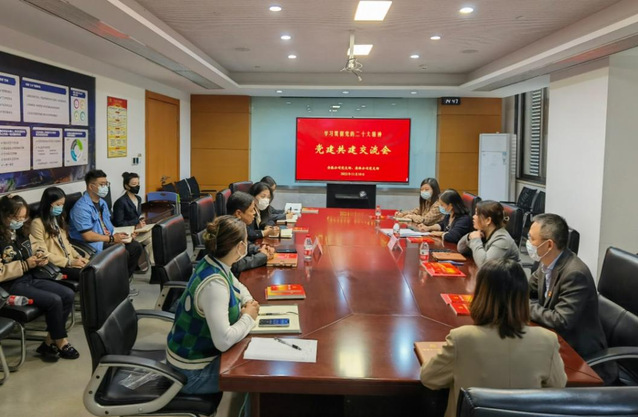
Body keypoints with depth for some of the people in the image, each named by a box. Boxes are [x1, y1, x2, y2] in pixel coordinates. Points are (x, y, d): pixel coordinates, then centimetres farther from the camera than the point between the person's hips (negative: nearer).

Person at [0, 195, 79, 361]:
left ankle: (49, 343, -3)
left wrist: (39, 258, -2)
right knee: (54, 301, -24)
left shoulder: (20, 232, 10)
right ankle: (61, 343, -3)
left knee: (68, 295, -9)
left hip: (31, 278, 8)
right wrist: (26, 265, -21)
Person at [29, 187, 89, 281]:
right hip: (55, 265, -7)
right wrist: (69, 262, -15)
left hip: (70, 261, 7)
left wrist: (78, 256, 3)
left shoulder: (59, 219, 20)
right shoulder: (37, 223, -7)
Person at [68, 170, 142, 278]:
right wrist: (112, 238, -15)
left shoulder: (102, 203, 17)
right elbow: (88, 236, -20)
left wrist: (116, 235, 0)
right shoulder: (81, 207, -15)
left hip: (106, 240, 9)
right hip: (92, 245, -9)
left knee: (135, 246, -7)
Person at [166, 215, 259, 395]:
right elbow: (224, 341, -35)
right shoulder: (214, 284, -31)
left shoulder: (213, 263, -4)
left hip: (201, 349, 8)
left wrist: (249, 302, -3)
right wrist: (248, 317, -18)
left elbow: (238, 287, 17)